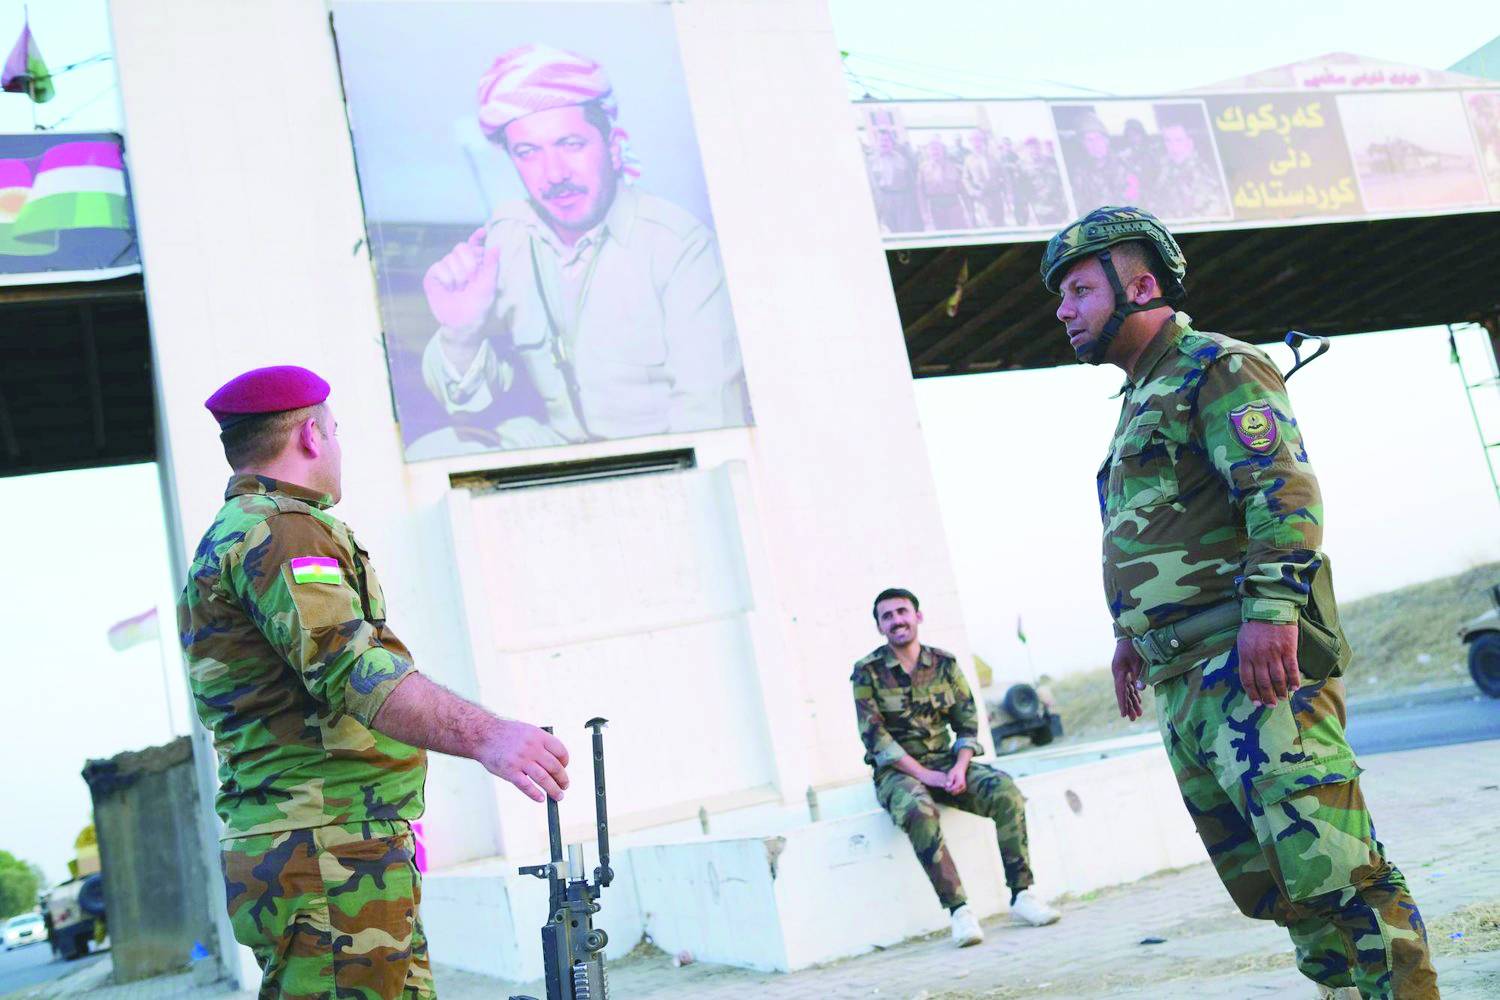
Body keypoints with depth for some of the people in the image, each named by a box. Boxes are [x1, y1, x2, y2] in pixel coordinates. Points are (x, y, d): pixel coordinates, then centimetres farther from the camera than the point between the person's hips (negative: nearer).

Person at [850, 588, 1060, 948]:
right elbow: (874, 736, -12)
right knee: (919, 811, -37)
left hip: (945, 761, 4)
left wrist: (959, 768, -13)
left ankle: (1022, 894, -18)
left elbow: (968, 722, 5)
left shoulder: (944, 663, 6)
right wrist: (925, 774, -19)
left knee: (1005, 790, -22)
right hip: (897, 771, -3)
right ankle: (958, 910, -34)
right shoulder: (867, 672, -5)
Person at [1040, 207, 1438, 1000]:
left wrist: (1272, 608, -26)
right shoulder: (1141, 400, 26)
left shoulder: (1214, 368, -3)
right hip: (1183, 680, 9)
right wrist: (1134, 630, 26)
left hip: (1253, 665, -9)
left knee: (1325, 869, -13)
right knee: (1264, 881, 8)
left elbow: (1283, 490, -16)